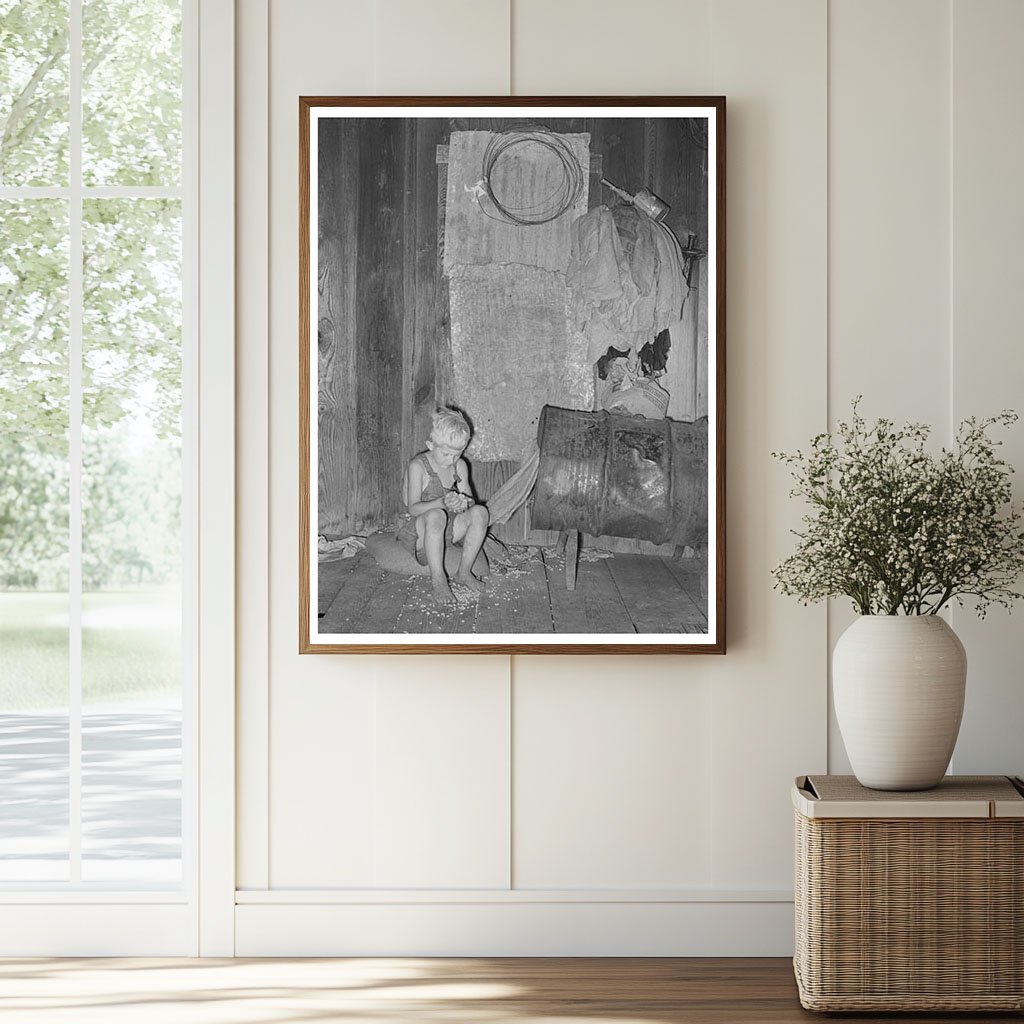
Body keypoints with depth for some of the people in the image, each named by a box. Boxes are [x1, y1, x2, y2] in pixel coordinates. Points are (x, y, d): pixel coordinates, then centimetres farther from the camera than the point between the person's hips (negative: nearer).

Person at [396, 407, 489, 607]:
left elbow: (470, 501, 1)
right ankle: (438, 581, -35)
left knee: (479, 512, -21)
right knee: (435, 515, -40)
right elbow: (413, 508, -20)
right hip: (418, 530, -6)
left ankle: (464, 572, -13)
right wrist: (441, 503, -38)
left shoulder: (460, 466, 2)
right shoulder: (418, 466, -15)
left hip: (447, 530, 6)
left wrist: (463, 503, -25)